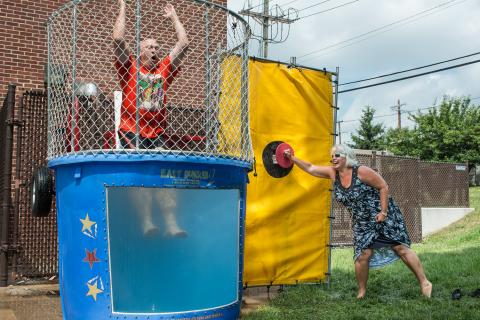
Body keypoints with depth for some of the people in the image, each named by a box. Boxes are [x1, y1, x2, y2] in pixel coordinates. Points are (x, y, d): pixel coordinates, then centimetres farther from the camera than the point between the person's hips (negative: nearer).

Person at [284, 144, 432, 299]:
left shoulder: (361, 171, -18)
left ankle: (424, 282, 7)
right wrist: (292, 158, -5)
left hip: (384, 216, -5)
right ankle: (361, 291, 11)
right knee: (362, 256, -6)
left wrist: (384, 212, -17)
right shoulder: (333, 173, -1)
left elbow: (383, 186, -14)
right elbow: (311, 168, 3)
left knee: (401, 248, -4)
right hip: (362, 223, 5)